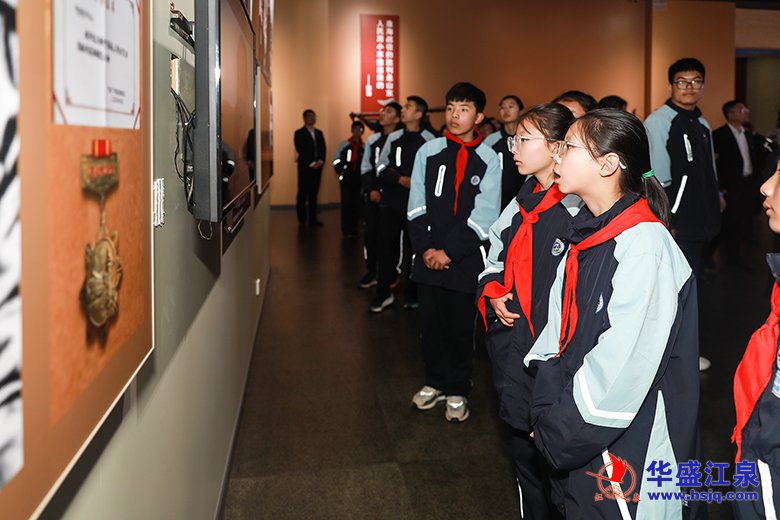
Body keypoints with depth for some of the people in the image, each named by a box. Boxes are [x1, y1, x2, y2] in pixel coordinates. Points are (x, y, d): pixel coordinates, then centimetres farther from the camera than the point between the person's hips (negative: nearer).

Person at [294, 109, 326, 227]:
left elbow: (323, 149, 11)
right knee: (302, 194, -1)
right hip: (305, 168, -5)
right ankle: (302, 220, 4)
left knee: (314, 194, 6)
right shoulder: (299, 133, -1)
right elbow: (301, 150, -10)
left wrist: (320, 161, -7)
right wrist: (311, 163, -15)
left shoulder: (319, 133, 17)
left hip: (317, 167, 5)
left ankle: (312, 219, 10)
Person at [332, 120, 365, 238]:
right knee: (346, 204, -3)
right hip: (346, 180, -2)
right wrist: (340, 172, -2)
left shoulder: (364, 147, 2)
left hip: (359, 180, 2)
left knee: (357, 205, 5)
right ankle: (346, 230, 3)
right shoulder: (344, 144, -1)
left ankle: (354, 228, 17)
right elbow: (336, 160, 4)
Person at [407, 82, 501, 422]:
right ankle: (435, 382, 30)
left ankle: (457, 390, 23)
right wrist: (426, 248, -8)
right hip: (428, 257, 2)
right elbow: (417, 206, 3)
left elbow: (484, 216, -7)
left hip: (466, 259, -2)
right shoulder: (428, 152, 4)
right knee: (430, 323, 11)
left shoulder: (488, 160, -2)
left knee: (461, 326, 6)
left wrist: (450, 251, -12)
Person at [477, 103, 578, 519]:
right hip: (515, 350, 7)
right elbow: (494, 260, 21)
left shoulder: (581, 211, -14)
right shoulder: (521, 205, 10)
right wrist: (493, 294, 3)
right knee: (524, 449, 19)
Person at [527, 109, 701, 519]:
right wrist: (548, 414, -2)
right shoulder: (586, 238, 6)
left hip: (628, 454, -7)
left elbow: (623, 367, -24)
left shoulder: (646, 247, -21)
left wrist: (558, 430, -14)